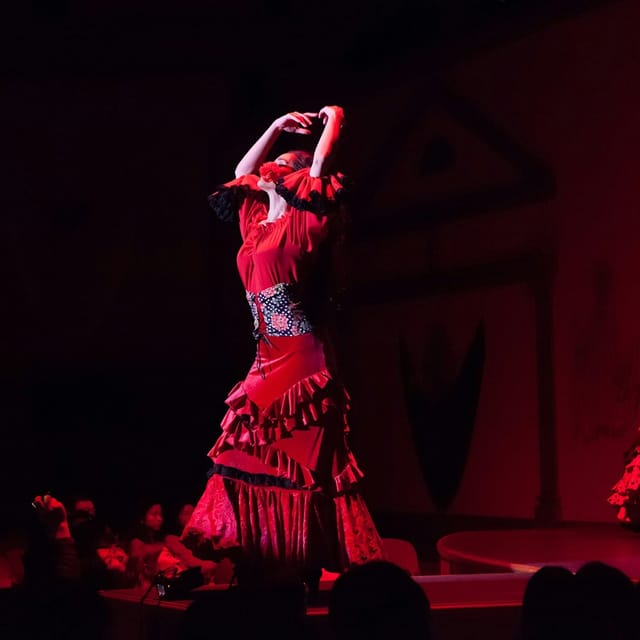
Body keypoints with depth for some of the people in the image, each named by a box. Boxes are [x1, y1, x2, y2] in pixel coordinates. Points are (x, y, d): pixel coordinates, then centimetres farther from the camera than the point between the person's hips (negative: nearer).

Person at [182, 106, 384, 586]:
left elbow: (321, 166, -7)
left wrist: (333, 121, 10)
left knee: (300, 461, -7)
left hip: (301, 360, -8)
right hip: (270, 360, 8)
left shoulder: (304, 223, -3)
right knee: (254, 458, 4)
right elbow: (241, 175, 30)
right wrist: (279, 126, 30)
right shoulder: (258, 224, 17)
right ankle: (267, 567, 7)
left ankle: (306, 570, -5)